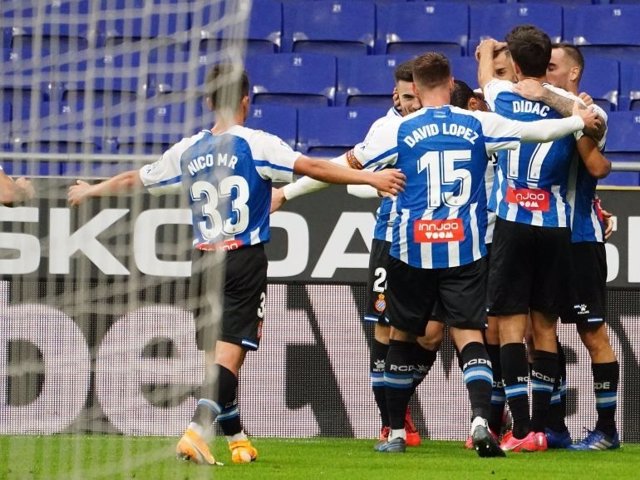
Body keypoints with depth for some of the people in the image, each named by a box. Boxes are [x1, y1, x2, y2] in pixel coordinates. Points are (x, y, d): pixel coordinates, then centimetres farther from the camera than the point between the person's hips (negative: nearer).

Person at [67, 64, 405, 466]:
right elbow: (313, 168, -14)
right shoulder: (256, 145, -6)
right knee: (230, 353, -9)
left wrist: (91, 191, 36)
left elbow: (133, 180, 19)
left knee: (218, 354, 15)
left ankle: (237, 438, 22)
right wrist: (370, 178, -11)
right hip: (245, 262, -4)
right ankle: (198, 431, -26)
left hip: (204, 262, 4)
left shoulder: (187, 152, 7)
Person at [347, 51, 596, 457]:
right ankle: (481, 420, -25)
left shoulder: (398, 131, 0)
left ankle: (396, 434, 17)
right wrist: (580, 121, 26)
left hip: (413, 251, 0)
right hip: (466, 252, 0)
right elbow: (536, 131, 11)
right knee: (470, 336, -2)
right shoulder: (480, 125, 3)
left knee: (402, 336, 13)